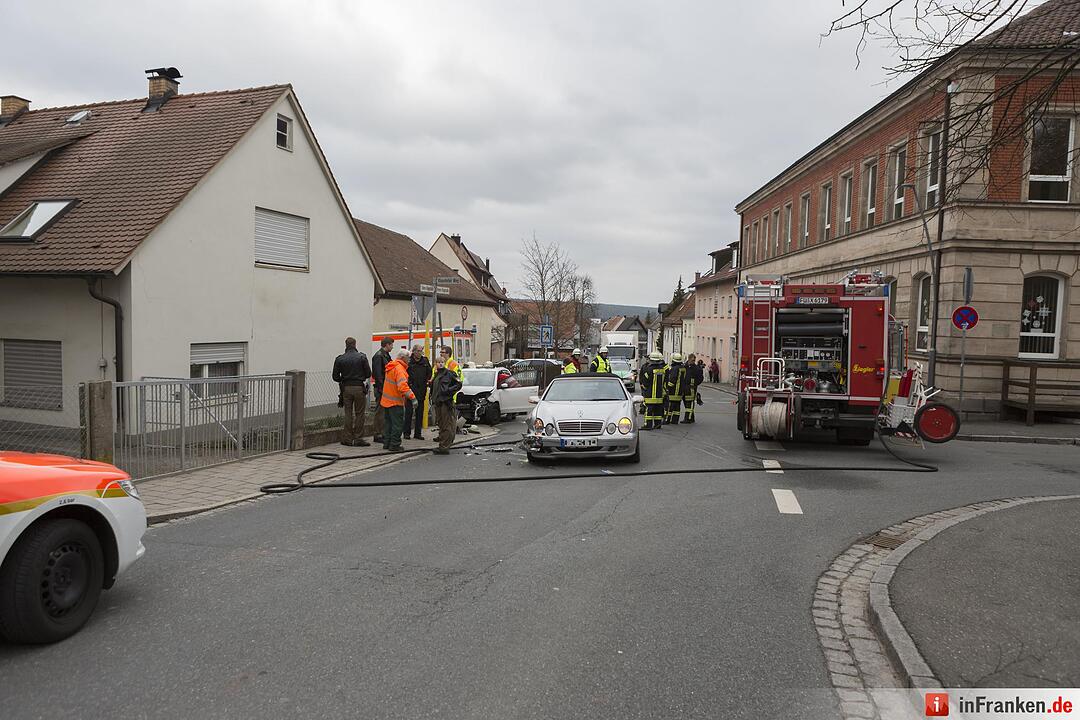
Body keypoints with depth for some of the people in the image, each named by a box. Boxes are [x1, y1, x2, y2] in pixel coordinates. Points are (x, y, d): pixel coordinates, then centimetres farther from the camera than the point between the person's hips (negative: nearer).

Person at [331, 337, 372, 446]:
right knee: (359, 414, 6)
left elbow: (335, 376, 2)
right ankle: (358, 438, 6)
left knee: (348, 414, 10)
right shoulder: (361, 357, -6)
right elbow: (368, 373, -4)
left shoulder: (339, 359, 0)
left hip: (346, 388, 2)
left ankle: (348, 438, 10)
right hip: (359, 388, -2)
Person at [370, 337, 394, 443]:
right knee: (380, 411, -5)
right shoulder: (378, 356, -13)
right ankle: (378, 435, 1)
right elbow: (378, 374, -19)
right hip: (381, 388, -10)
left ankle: (381, 433, 20)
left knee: (385, 411, 13)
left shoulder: (386, 355, 16)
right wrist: (381, 388, -21)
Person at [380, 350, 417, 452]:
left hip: (387, 400, 10)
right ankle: (394, 445, 2)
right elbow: (403, 386, -31)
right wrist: (413, 398, -33)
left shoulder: (391, 366, 11)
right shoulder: (399, 368, -20)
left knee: (389, 423, 18)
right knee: (398, 424, -1)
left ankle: (386, 443, 24)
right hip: (395, 402, -10)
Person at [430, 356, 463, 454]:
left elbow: (459, 384, -5)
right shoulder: (436, 375, 19)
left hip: (446, 402, -9)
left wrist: (449, 390, -13)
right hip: (438, 403, 9)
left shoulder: (449, 374, -5)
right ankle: (443, 445, 21)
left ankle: (444, 447, -6)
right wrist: (433, 400, 20)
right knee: (441, 425, 14)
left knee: (446, 425, -6)